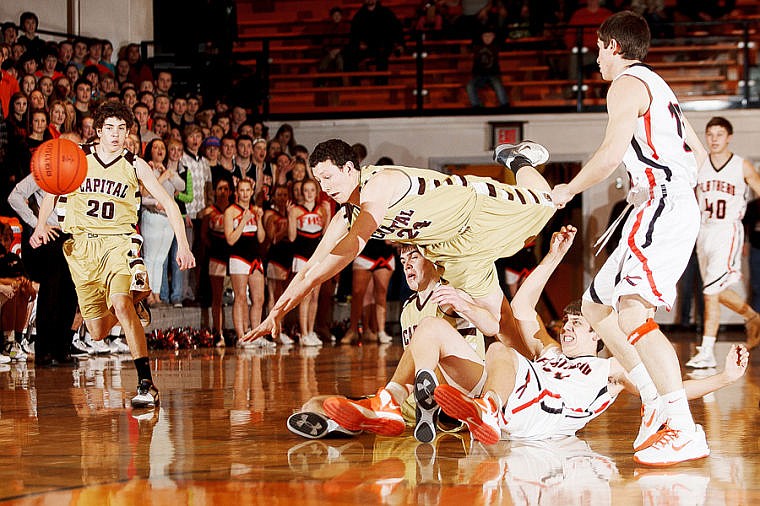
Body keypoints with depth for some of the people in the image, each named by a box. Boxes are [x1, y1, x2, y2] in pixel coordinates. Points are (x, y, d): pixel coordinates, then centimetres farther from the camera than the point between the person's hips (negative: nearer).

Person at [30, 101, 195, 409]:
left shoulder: (135, 166, 0)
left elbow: (168, 204, 4)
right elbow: (50, 194, 16)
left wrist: (183, 245, -5)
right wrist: (41, 224, -3)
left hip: (118, 242, -2)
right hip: (81, 245, 3)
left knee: (120, 303, -31)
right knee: (98, 333, 2)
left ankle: (146, 383, -30)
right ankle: (133, 309, 39)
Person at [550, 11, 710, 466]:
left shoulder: (627, 84, -6)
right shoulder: (657, 86, 25)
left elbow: (612, 154, -18)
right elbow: (698, 151, 30)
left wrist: (568, 191, -4)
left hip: (662, 208, -11)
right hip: (668, 210, 11)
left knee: (633, 313, -24)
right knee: (596, 305, 17)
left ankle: (685, 431, -33)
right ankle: (662, 401, 13)